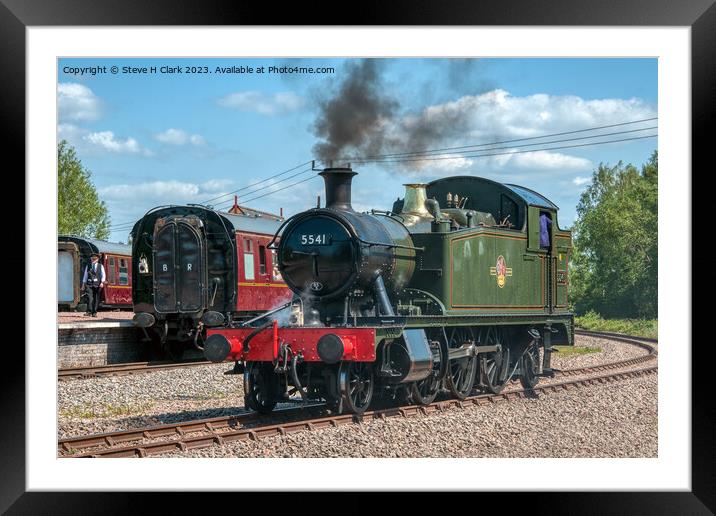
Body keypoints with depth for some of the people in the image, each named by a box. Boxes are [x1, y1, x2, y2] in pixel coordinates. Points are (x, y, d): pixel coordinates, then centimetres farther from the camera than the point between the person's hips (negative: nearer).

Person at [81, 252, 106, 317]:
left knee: (96, 299, 0)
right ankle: (89, 311, -18)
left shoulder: (100, 266, 10)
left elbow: (103, 275, 3)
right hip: (89, 284, 0)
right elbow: (85, 276, 15)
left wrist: (102, 282, -13)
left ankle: (94, 313, 5)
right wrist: (83, 285, 9)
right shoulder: (88, 266, 14)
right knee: (89, 297, -15)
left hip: (97, 284, 0)